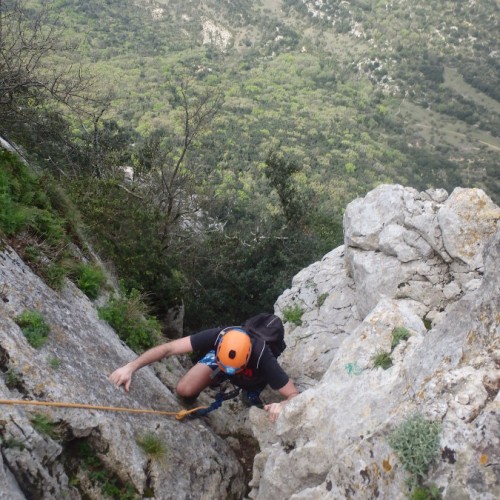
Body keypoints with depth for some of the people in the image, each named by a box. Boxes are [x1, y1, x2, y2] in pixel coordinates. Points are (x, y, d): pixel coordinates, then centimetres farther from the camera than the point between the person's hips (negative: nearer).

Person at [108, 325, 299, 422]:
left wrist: (282, 405, -63)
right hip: (220, 356, 0)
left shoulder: (262, 358, -46)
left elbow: (294, 395, -39)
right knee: (184, 390, -21)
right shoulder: (217, 337, -42)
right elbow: (168, 348, -41)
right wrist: (131, 367, -51)